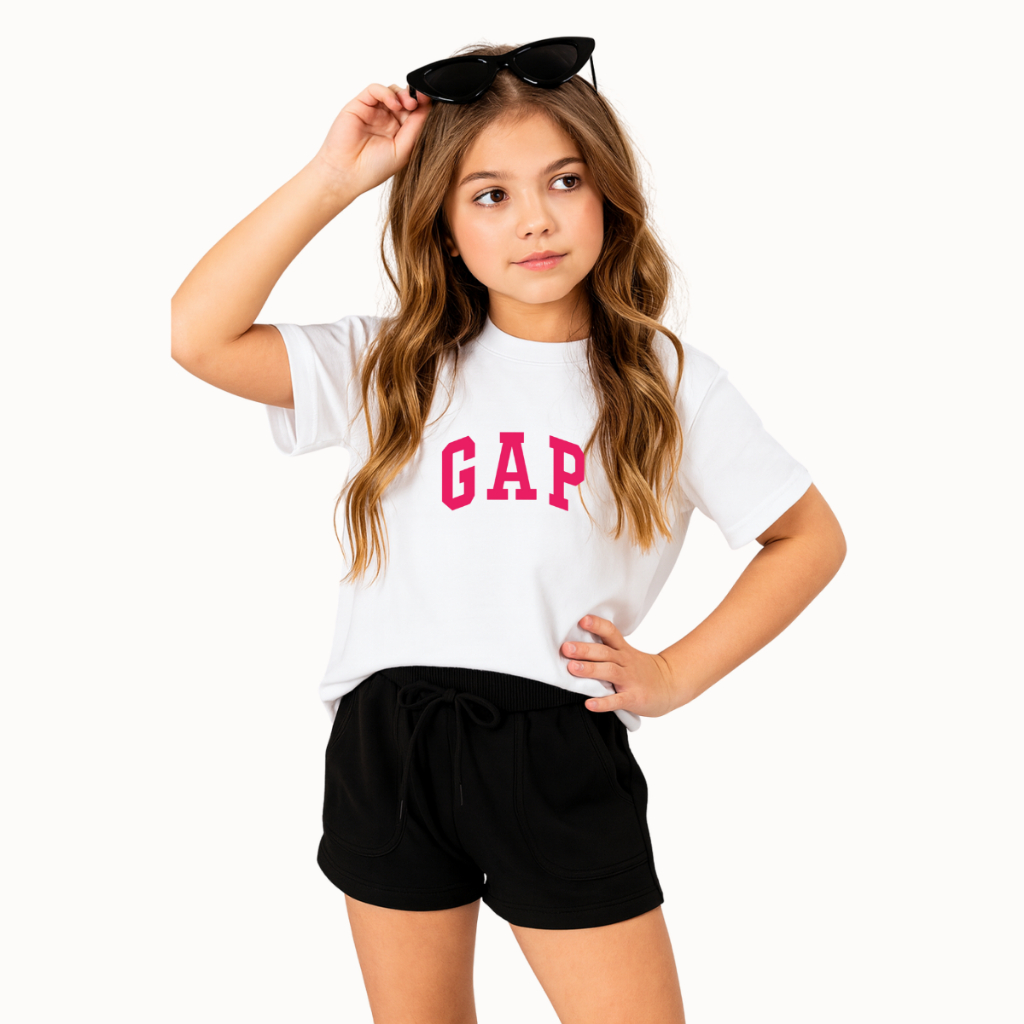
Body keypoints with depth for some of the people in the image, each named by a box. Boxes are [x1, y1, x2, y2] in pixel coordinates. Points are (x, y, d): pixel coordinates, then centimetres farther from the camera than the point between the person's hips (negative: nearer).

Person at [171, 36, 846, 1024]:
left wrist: (675, 673, 0)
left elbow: (812, 537, 8)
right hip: (384, 747, 2)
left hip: (562, 754, -1)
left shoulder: (667, 383, 0)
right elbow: (197, 335, -9)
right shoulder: (393, 366, 2)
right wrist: (333, 176, -8)